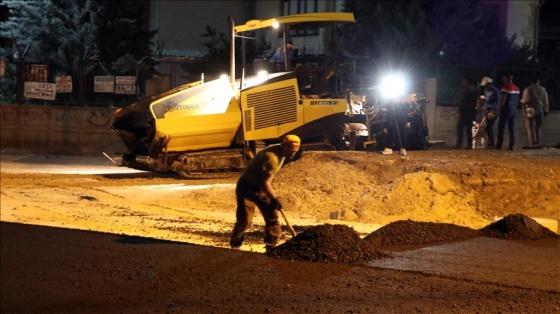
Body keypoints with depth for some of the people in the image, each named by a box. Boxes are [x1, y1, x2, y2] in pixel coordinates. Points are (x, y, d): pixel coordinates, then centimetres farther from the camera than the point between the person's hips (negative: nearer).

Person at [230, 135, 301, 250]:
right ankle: (235, 246, 14)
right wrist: (274, 199, -19)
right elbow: (264, 181, -26)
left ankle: (272, 248, 8)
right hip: (247, 188, -9)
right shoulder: (271, 156, -31)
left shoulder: (282, 153, -3)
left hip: (261, 188, 9)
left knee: (272, 218, 2)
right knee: (244, 220, -8)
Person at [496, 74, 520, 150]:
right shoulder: (516, 88, 12)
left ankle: (499, 144, -5)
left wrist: (499, 109, -10)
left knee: (501, 127, -2)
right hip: (514, 109, 7)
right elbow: (517, 100, 16)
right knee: (512, 128, 7)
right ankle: (511, 145, 2)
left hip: (506, 109, -7)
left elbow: (503, 99, -15)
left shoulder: (506, 87, -11)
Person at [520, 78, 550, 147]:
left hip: (530, 110, -4)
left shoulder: (528, 89, -8)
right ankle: (538, 143, 9)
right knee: (538, 128, 13)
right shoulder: (542, 89, 5)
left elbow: (525, 100, -15)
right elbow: (546, 101, 7)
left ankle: (533, 143, -8)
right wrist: (546, 110, 15)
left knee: (530, 128, -2)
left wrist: (522, 100, 6)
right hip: (540, 110, 4)